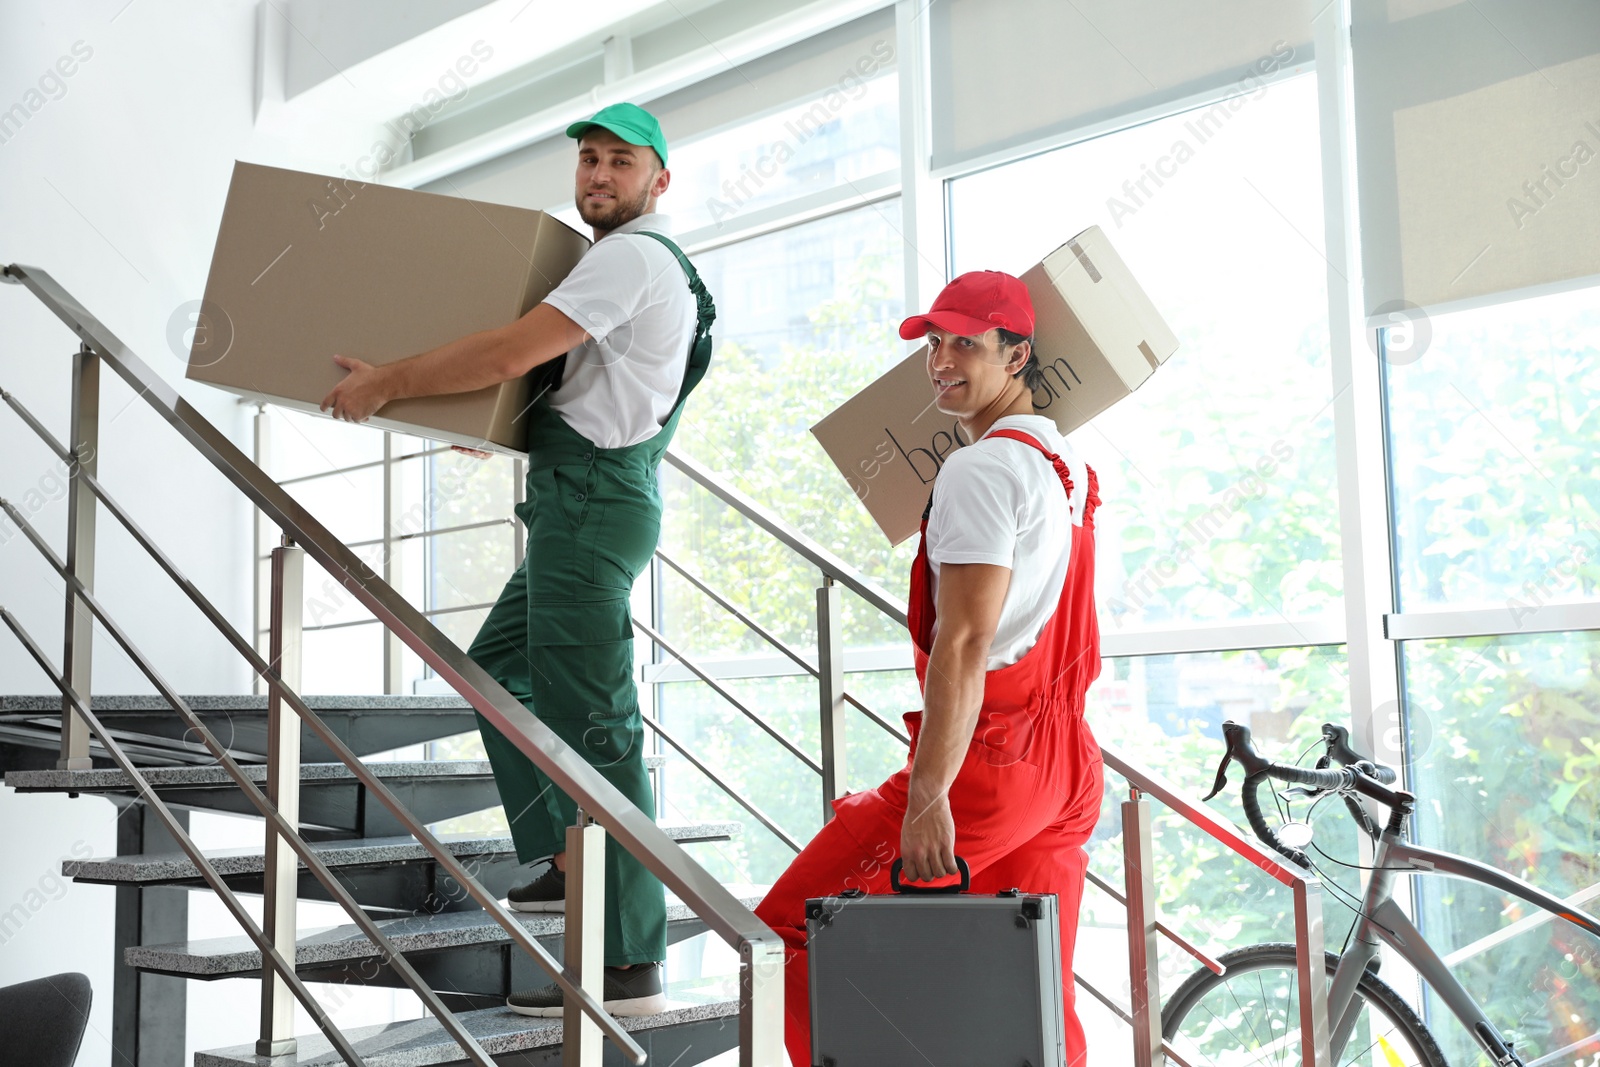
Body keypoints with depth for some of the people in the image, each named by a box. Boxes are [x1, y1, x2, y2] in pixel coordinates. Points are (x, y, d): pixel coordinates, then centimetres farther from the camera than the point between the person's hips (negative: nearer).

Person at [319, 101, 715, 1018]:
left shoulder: (630, 258, -12)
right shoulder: (659, 267, 22)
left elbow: (507, 355, -20)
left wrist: (385, 383, -10)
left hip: (589, 501, -11)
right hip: (583, 501, 11)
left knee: (590, 721, -12)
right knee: (499, 668, 21)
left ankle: (630, 966, -9)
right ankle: (566, 858, 24)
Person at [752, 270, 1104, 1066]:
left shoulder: (981, 469, -12)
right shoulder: (1067, 466, 17)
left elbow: (964, 643, -21)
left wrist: (927, 796, -24)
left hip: (990, 757, -9)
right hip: (1069, 761, 9)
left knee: (793, 928, -2)